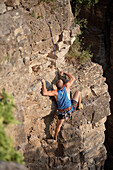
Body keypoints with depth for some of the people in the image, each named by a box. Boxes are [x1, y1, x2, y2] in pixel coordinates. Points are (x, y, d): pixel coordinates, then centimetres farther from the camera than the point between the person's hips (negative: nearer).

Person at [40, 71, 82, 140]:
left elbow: (44, 93, -37)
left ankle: (55, 136, 34)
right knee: (78, 92, 16)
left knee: (59, 125, 21)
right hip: (71, 108, 1)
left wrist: (44, 82, -28)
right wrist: (64, 72, 4)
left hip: (62, 112, 0)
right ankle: (79, 106, 34)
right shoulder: (66, 86, -20)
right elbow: (72, 78, -3)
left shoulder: (55, 92, -24)